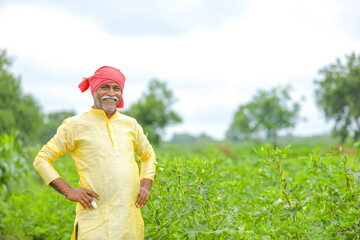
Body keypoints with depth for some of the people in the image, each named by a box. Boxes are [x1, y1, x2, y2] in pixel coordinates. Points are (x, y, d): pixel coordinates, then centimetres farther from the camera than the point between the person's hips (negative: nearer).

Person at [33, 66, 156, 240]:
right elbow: (41, 160, 4)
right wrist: (68, 191, -7)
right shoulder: (75, 126, 1)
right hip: (96, 217, -4)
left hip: (130, 216, 4)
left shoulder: (130, 124, 13)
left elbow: (148, 155, 29)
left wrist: (146, 184, 11)